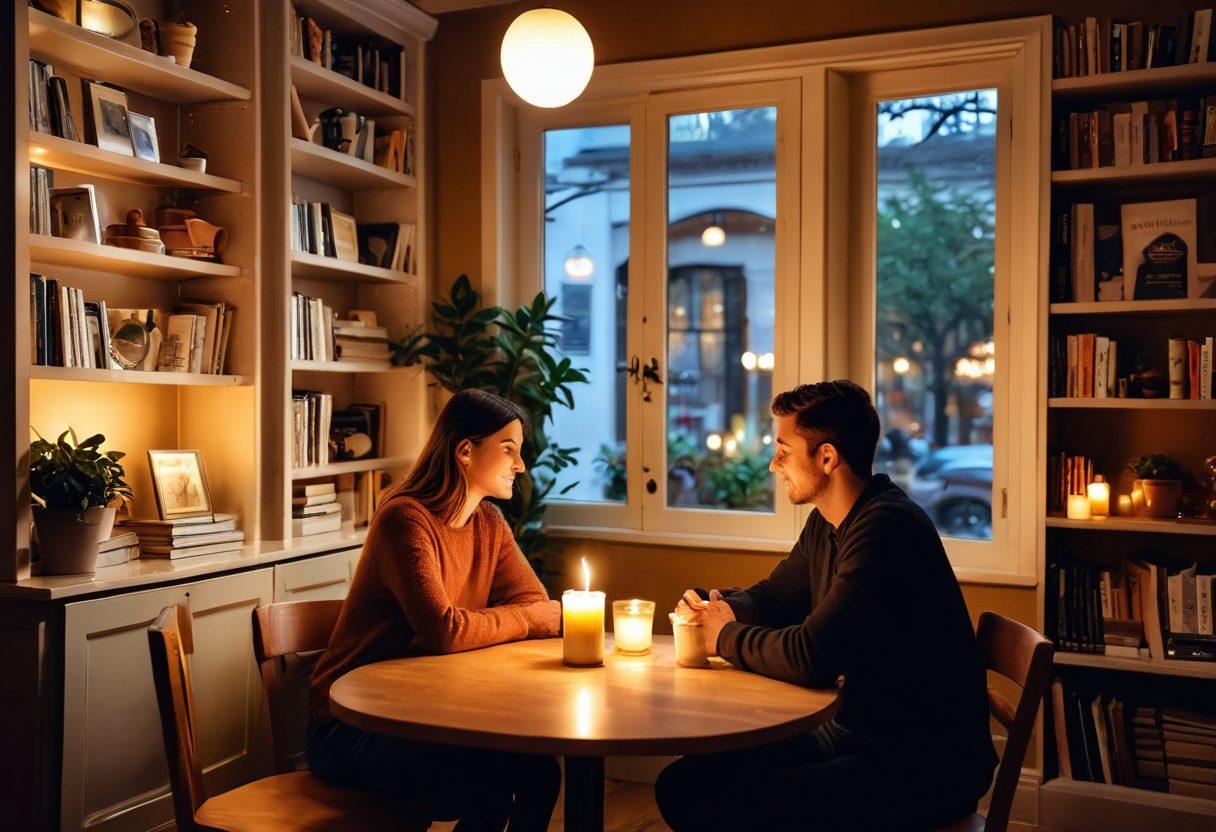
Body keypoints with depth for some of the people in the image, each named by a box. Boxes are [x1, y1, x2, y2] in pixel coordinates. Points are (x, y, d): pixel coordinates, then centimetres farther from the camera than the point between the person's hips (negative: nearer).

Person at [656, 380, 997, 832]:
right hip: (853, 734, 9)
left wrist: (728, 636, -9)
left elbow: (811, 658, -28)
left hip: (922, 765, -9)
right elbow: (773, 596, 23)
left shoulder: (886, 527, -22)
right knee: (681, 785, 0)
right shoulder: (826, 524, 9)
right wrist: (711, 607, 1)